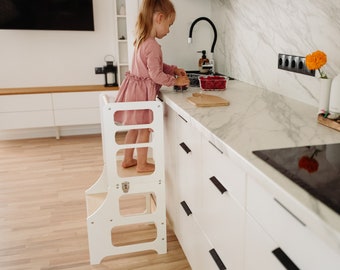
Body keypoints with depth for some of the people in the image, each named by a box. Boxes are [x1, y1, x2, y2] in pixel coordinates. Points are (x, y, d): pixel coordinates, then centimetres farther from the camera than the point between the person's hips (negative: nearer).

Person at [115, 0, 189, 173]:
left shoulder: (141, 41, 9)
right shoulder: (153, 45, -22)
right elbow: (156, 75, -22)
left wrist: (174, 69, 9)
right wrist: (175, 81, -10)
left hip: (135, 88, 9)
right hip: (143, 92, -9)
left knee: (135, 127, 20)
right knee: (144, 129, 6)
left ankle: (127, 159, 33)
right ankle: (142, 164, 20)